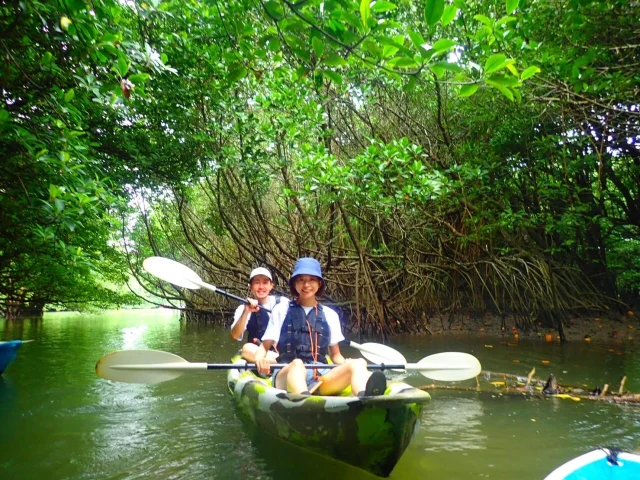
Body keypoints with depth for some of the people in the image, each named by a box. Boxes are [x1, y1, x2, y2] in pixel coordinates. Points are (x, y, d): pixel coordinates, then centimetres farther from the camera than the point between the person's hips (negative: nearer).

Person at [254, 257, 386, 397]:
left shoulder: (330, 315, 18)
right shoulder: (282, 310, 12)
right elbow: (264, 346, 10)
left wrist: (347, 364, -1)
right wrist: (260, 359, -14)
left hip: (320, 377, 3)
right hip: (288, 374, -2)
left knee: (357, 365, -25)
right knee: (297, 364, -37)